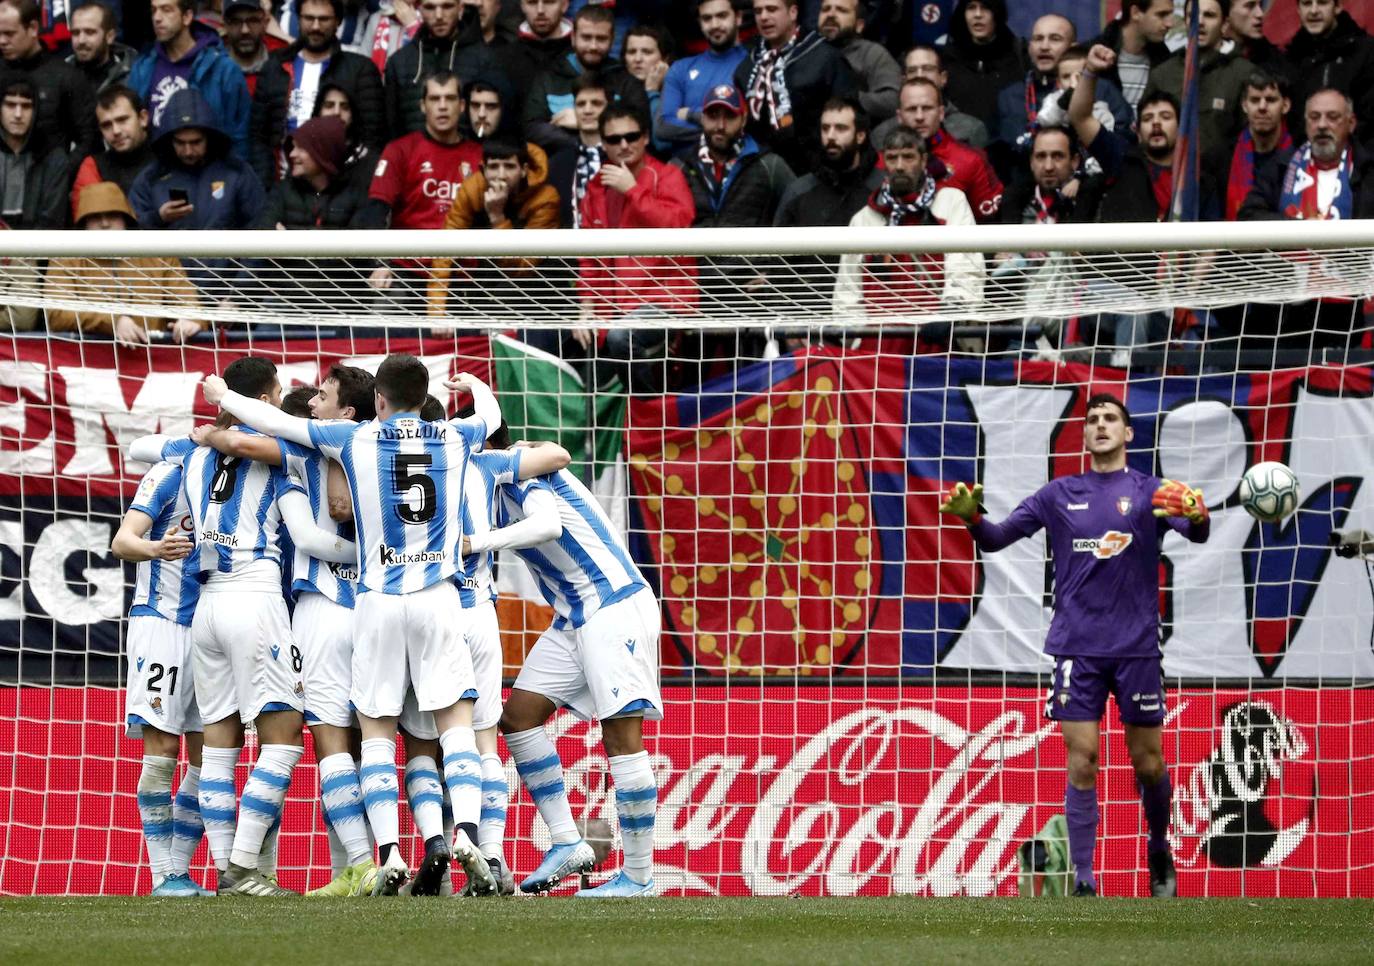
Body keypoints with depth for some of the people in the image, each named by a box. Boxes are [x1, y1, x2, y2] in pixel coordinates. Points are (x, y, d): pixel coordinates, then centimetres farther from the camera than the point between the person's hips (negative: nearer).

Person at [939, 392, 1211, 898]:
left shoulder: (1150, 492, 2)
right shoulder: (1059, 494, 9)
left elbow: (1196, 533, -15)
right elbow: (996, 538, 6)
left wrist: (1196, 516, -39)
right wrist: (971, 517, -16)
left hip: (1136, 646, -1)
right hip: (1077, 648, 1)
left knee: (1147, 762, 6)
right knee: (1082, 763, -5)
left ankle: (1160, 852, 31)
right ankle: (1083, 880, -3)